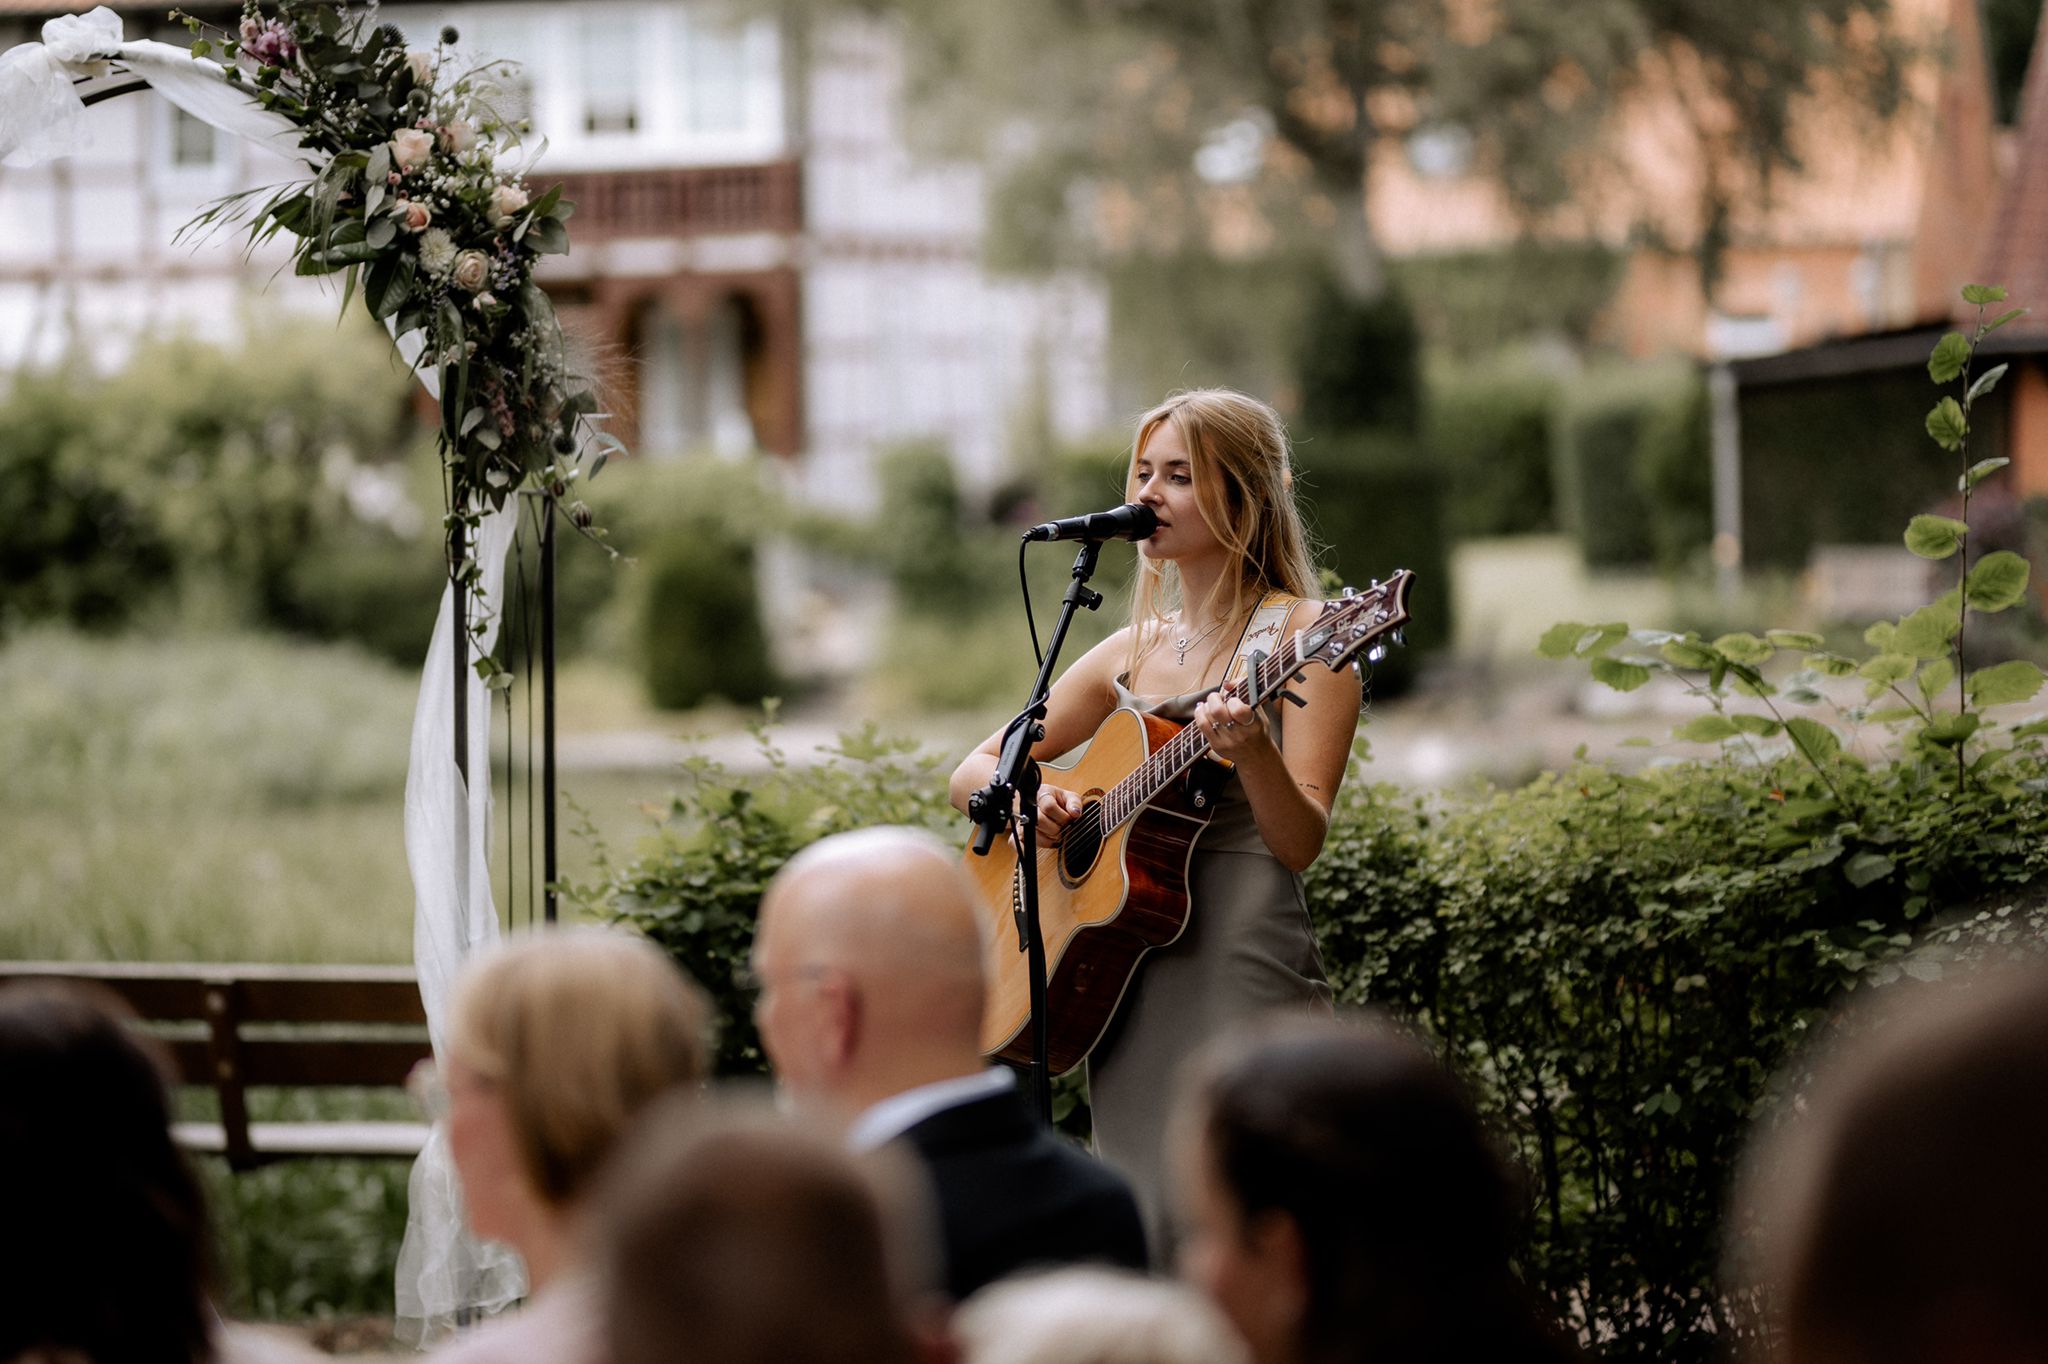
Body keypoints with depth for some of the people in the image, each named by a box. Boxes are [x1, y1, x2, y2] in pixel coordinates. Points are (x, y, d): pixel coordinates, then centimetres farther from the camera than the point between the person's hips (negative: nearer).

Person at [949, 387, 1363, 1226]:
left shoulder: (1298, 636, -3)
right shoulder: (1132, 652, 15)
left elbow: (1300, 843, -11)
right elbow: (971, 774, 19)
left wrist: (1251, 754, -31)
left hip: (1241, 973, -6)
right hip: (1121, 987, 6)